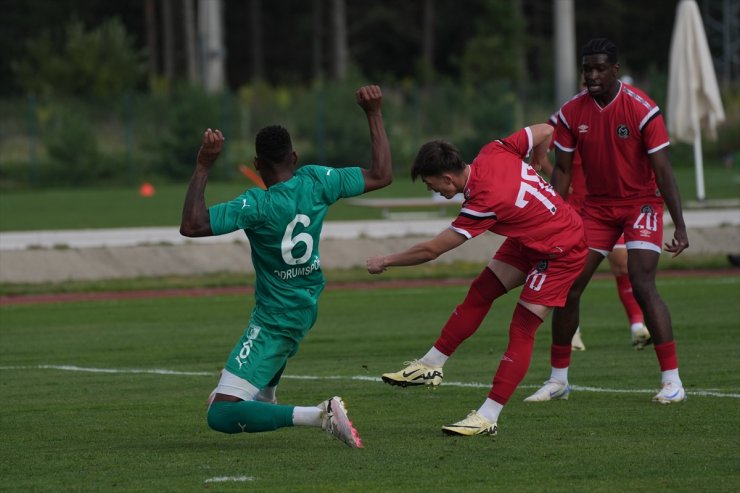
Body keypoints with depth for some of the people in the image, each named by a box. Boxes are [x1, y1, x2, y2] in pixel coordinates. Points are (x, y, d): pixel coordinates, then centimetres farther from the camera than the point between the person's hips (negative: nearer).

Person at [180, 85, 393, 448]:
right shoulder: (316, 182, -10)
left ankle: (318, 415, -29)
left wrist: (203, 167, -25)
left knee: (220, 416, -14)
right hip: (307, 307, 8)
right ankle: (265, 394, 56)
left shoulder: (258, 206, -26)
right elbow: (381, 175, 1)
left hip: (275, 320, -8)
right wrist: (374, 114, 8)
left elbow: (191, 225, -29)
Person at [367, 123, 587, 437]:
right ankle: (430, 366, 16)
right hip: (530, 240, 10)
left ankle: (488, 417, -11)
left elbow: (431, 250, -24)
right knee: (480, 293, 8)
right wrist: (532, 170, 15)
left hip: (559, 252, -10)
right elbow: (545, 132, 0)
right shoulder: (493, 152, -13)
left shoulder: (484, 202, -32)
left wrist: (385, 261, -9)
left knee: (521, 329, -11)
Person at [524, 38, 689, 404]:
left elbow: (663, 171, -18)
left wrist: (679, 226, -23)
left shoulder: (642, 110, -19)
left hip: (641, 203, -4)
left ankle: (672, 380, -15)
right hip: (597, 206, 4)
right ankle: (558, 379, 13)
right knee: (567, 287, -1)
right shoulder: (571, 113, -6)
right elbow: (562, 171, 2)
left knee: (642, 285, -20)